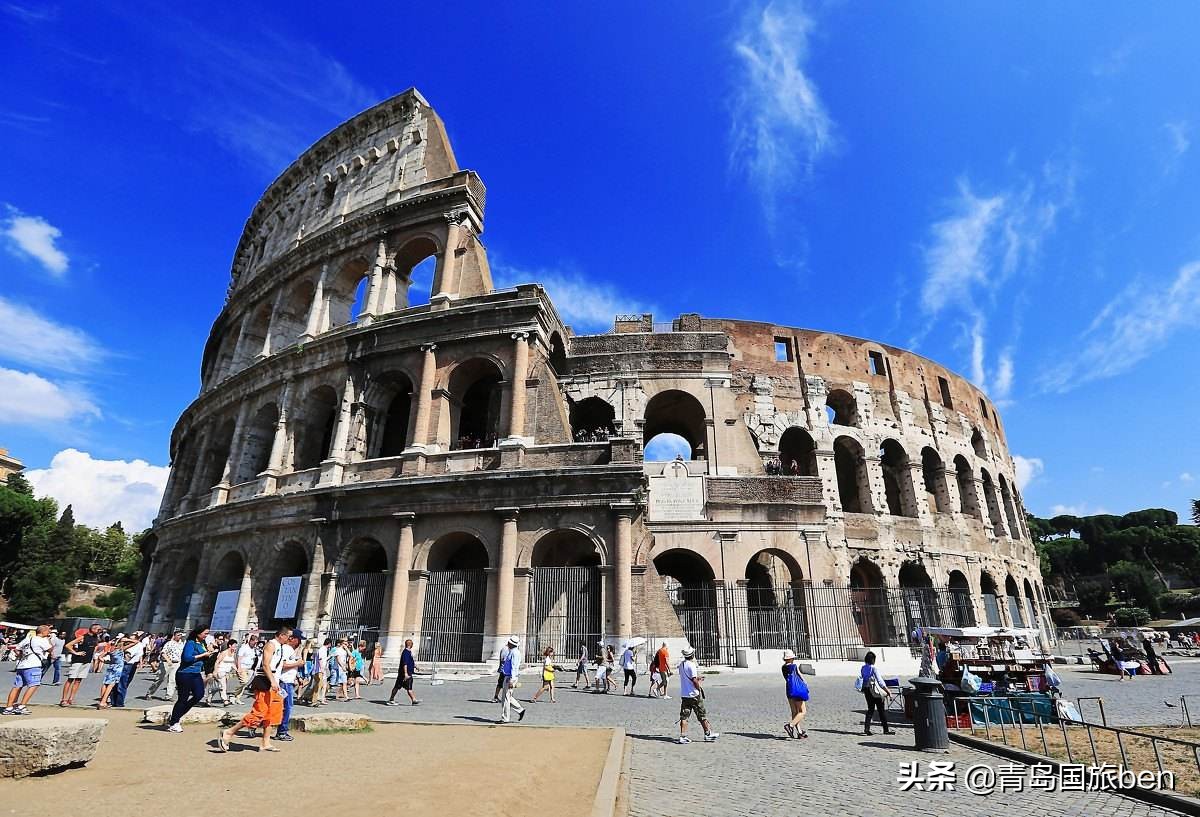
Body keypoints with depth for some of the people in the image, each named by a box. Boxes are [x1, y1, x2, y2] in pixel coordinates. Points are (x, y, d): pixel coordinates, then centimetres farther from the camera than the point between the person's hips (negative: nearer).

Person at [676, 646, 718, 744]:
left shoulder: (681, 664, 6)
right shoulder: (691, 665, -18)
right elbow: (694, 680, -20)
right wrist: (699, 687, -3)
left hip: (684, 694, 7)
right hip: (693, 694, -6)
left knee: (684, 716, 7)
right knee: (702, 715, 8)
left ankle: (682, 736, 4)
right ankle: (708, 733, 18)